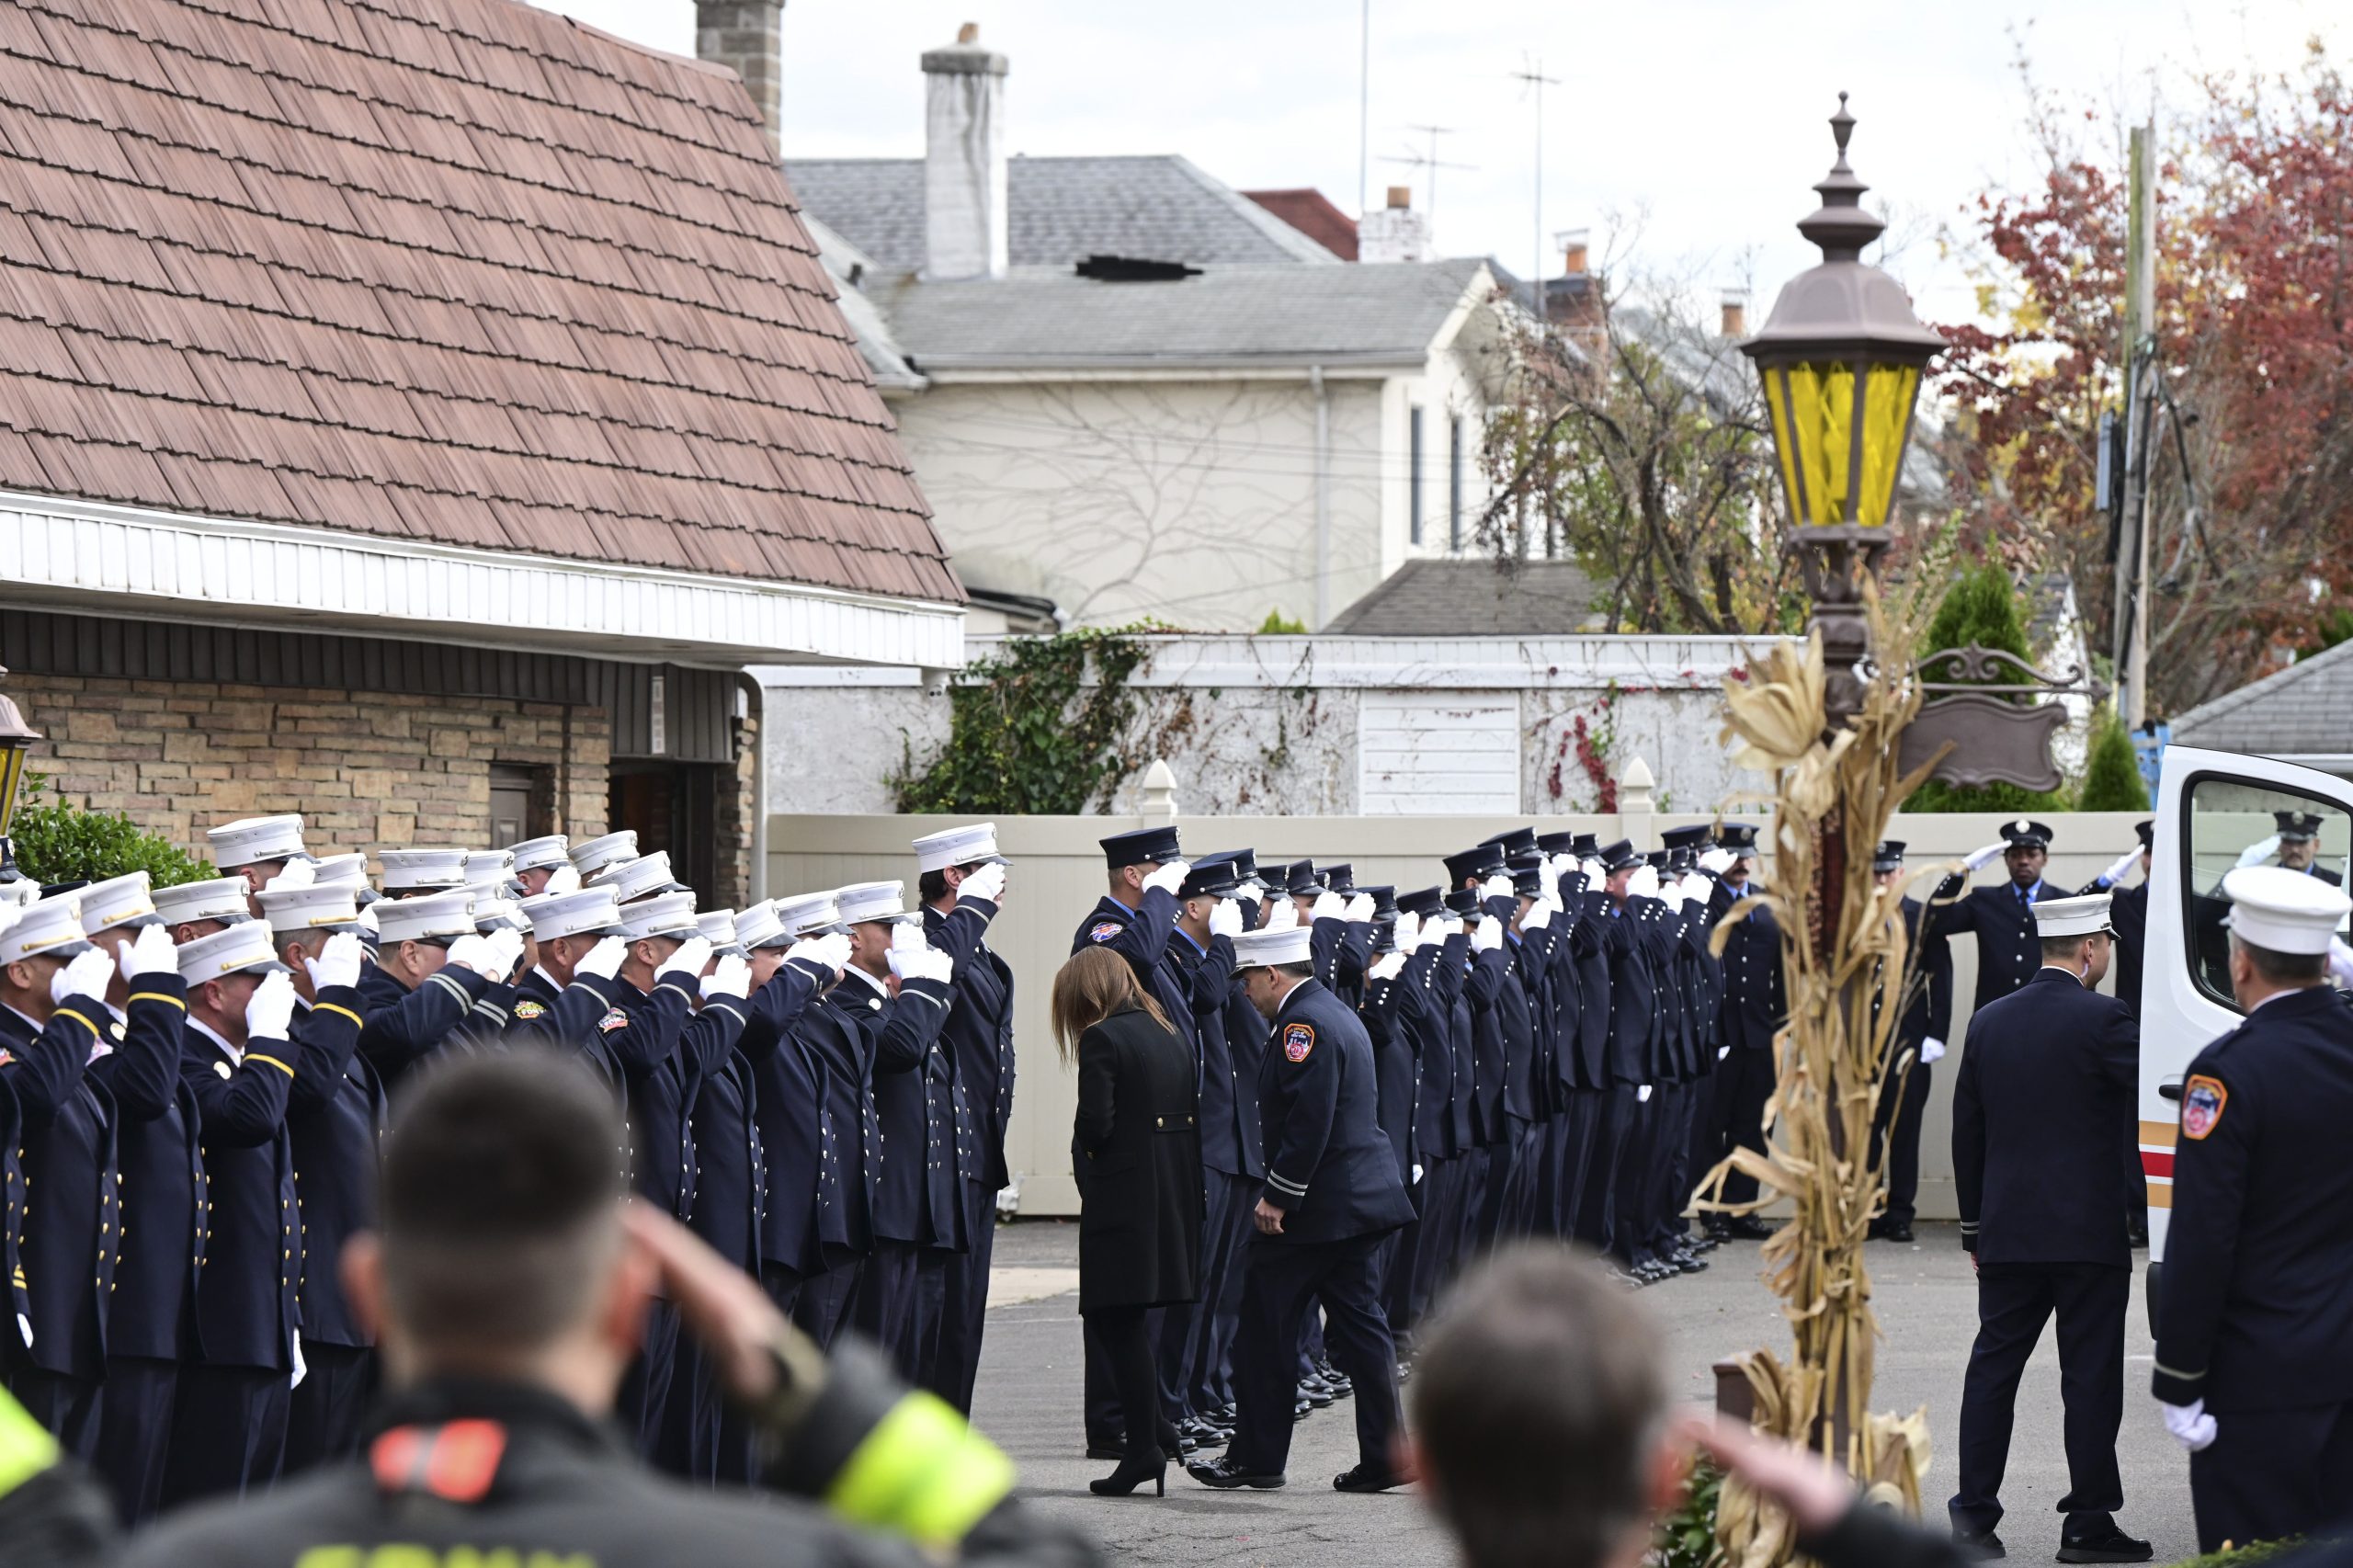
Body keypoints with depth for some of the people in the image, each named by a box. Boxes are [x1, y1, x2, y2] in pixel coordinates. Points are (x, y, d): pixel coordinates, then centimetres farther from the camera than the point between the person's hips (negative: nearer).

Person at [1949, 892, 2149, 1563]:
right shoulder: (2103, 1020, -11)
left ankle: (1973, 1512, 6)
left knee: (1994, 1366, 8)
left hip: (2007, 1232, 5)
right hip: (2089, 1231, -5)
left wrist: (1975, 1227, 18)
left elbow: (1966, 1133, 12)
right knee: (2090, 1375, 0)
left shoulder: (1988, 1022, 7)